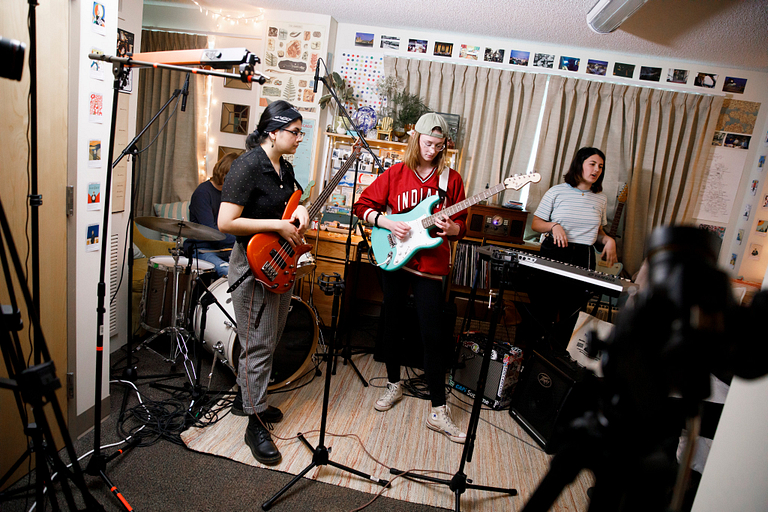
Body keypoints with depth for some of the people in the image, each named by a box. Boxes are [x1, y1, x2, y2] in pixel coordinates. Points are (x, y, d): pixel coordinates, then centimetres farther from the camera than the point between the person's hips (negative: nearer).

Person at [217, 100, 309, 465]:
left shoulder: (285, 167, 8)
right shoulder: (248, 165, -18)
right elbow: (226, 222, -23)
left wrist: (301, 210, 1)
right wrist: (278, 225, -21)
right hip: (253, 266, -9)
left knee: (271, 339, 19)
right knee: (258, 345, -1)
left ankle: (247, 396, 41)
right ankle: (255, 424, 16)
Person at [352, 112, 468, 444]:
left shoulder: (451, 179, 4)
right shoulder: (396, 174, 3)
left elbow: (461, 224, 7)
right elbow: (363, 206, 4)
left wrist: (451, 228, -16)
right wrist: (388, 223, -12)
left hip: (430, 265, -1)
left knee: (431, 333, -3)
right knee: (393, 324, 13)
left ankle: (438, 411, 8)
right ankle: (394, 384, 35)